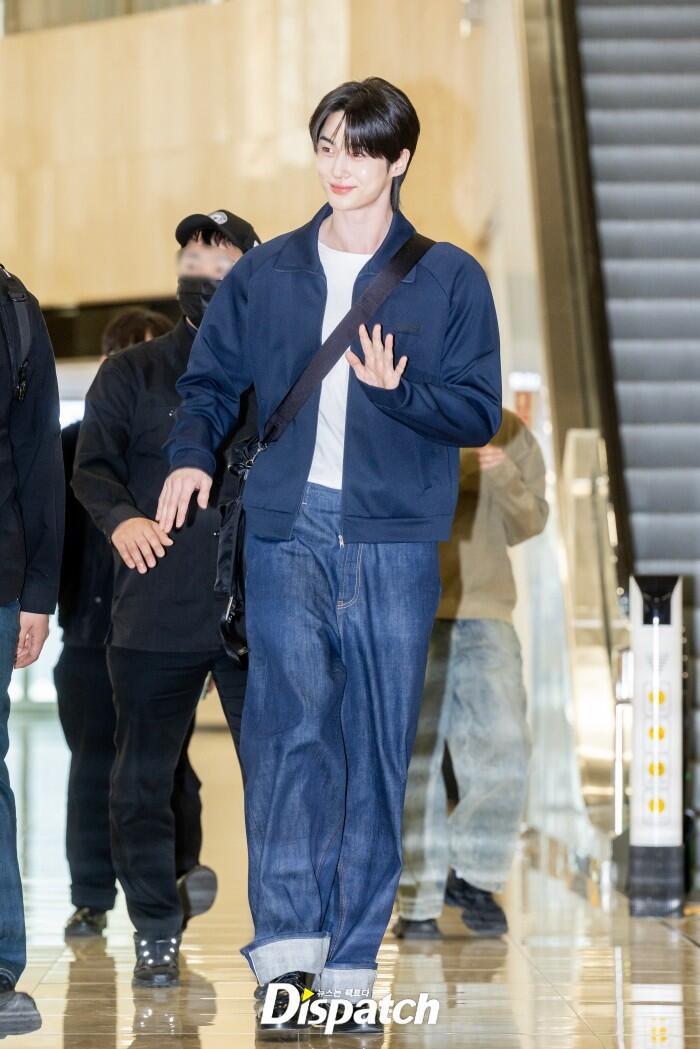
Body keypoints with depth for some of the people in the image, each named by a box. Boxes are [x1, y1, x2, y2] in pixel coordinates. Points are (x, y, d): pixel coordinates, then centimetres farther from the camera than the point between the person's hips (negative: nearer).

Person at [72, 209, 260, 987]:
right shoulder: (131, 375, 10)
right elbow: (93, 467, 0)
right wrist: (120, 518, -20)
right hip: (154, 614, 1)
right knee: (143, 776, 4)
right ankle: (156, 930, 15)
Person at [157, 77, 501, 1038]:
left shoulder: (450, 278, 6)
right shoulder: (266, 274, 13)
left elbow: (480, 414, 3)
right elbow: (212, 381, 17)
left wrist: (396, 390, -15)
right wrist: (191, 454, -3)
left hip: (396, 537, 0)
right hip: (286, 529, 1)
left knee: (377, 748, 1)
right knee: (290, 720, -16)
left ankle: (350, 966, 8)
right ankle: (285, 946, -21)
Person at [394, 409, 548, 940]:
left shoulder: (508, 433, 9)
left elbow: (527, 526, 8)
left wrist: (506, 478, -11)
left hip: (484, 616, 2)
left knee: (504, 747, -9)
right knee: (413, 761, -3)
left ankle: (474, 876, 10)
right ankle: (419, 903, 4)